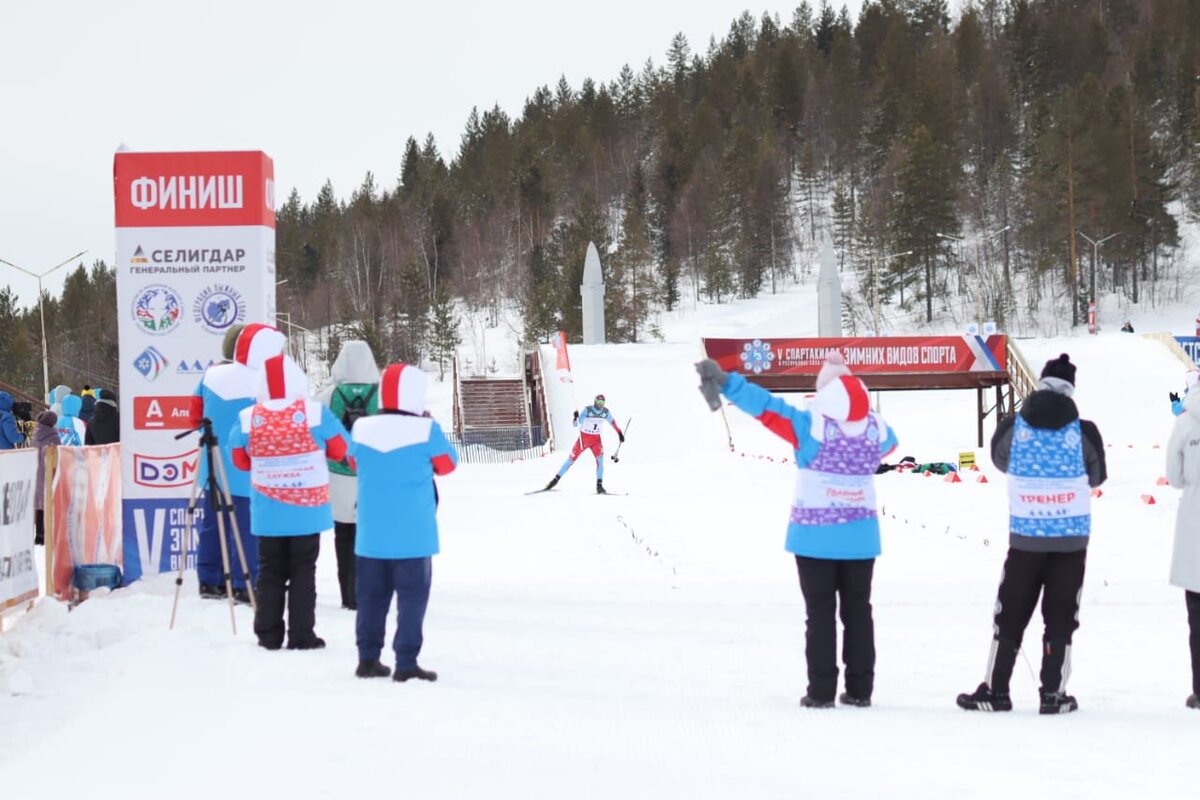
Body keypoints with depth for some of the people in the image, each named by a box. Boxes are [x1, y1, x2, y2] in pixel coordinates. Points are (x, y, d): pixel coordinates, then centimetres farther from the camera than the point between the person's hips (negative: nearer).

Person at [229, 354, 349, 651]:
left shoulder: (247, 419, -8)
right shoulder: (316, 413, -12)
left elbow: (241, 461, 2)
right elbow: (340, 450, -3)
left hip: (267, 514, 2)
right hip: (307, 511, -2)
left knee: (270, 572, 12)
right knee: (303, 572, 7)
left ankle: (269, 635, 12)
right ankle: (301, 635, 5)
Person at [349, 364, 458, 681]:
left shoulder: (362, 428, -1)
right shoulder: (426, 430, -12)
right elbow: (447, 464, 2)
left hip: (372, 533, 4)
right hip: (413, 534, -4)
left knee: (372, 594, 13)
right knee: (412, 595, 2)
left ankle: (368, 657, 17)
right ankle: (406, 663, -1)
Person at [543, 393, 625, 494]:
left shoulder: (606, 412, -7)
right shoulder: (587, 410, -19)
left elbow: (612, 422, 13)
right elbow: (575, 425, -20)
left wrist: (619, 433, 15)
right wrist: (575, 417, -40)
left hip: (596, 439, 3)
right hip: (584, 437, -2)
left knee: (600, 459, -18)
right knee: (571, 459, 1)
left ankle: (599, 485, -14)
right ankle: (556, 479, 15)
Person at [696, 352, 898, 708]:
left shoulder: (811, 426, -16)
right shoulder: (875, 430, -4)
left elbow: (766, 406, -19)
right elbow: (888, 442, 20)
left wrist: (725, 382, -17)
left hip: (815, 537, -3)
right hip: (860, 538, 3)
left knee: (821, 613, 4)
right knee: (857, 611, 11)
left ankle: (821, 690, 3)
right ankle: (860, 689, 13)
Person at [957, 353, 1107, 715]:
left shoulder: (1012, 428, -7)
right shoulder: (1085, 432, -8)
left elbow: (1000, 461, 13)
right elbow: (1096, 477, 8)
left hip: (1025, 538, 0)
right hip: (1072, 539, 0)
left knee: (1010, 615, 11)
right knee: (1061, 618, 8)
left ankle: (994, 690, 13)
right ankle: (1053, 694, 8)